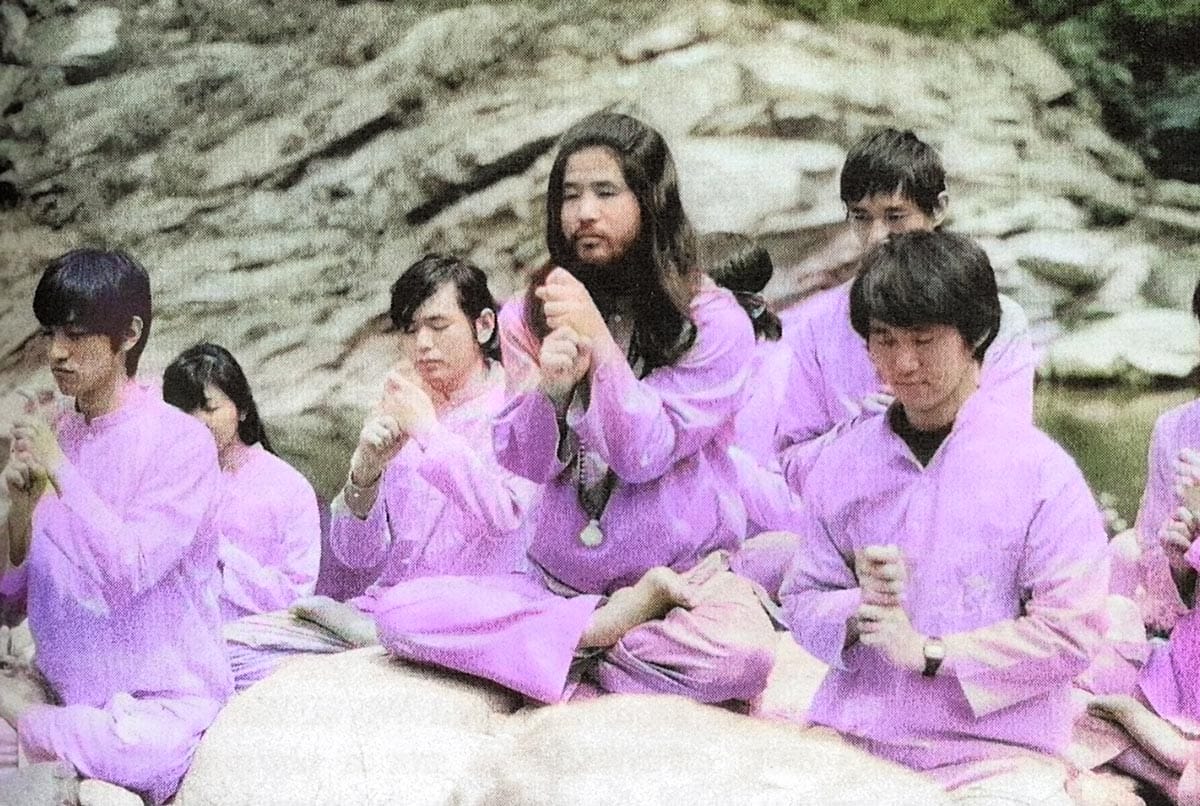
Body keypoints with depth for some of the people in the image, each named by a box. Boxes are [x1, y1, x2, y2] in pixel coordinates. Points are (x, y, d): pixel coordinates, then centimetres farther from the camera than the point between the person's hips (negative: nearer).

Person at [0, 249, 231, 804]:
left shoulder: (181, 441, -11)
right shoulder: (54, 436, 6)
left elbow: (131, 571, -22)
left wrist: (59, 468, -18)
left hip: (160, 700, -4)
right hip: (67, 689, 4)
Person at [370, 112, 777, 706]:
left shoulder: (712, 321, -6)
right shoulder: (530, 317, 6)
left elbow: (644, 457, -12)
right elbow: (524, 463, -2)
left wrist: (599, 341, -22)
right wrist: (550, 388, -22)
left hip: (687, 573, -3)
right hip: (559, 582, 3)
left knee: (741, 652, -38)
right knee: (399, 612, -21)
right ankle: (612, 624, -13)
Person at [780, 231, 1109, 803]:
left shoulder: (1042, 471, -3)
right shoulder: (840, 466, 10)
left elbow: (1071, 632, -9)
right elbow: (803, 601, 11)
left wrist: (927, 652, -12)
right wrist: (859, 608, -11)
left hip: (991, 754, -3)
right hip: (851, 736, 3)